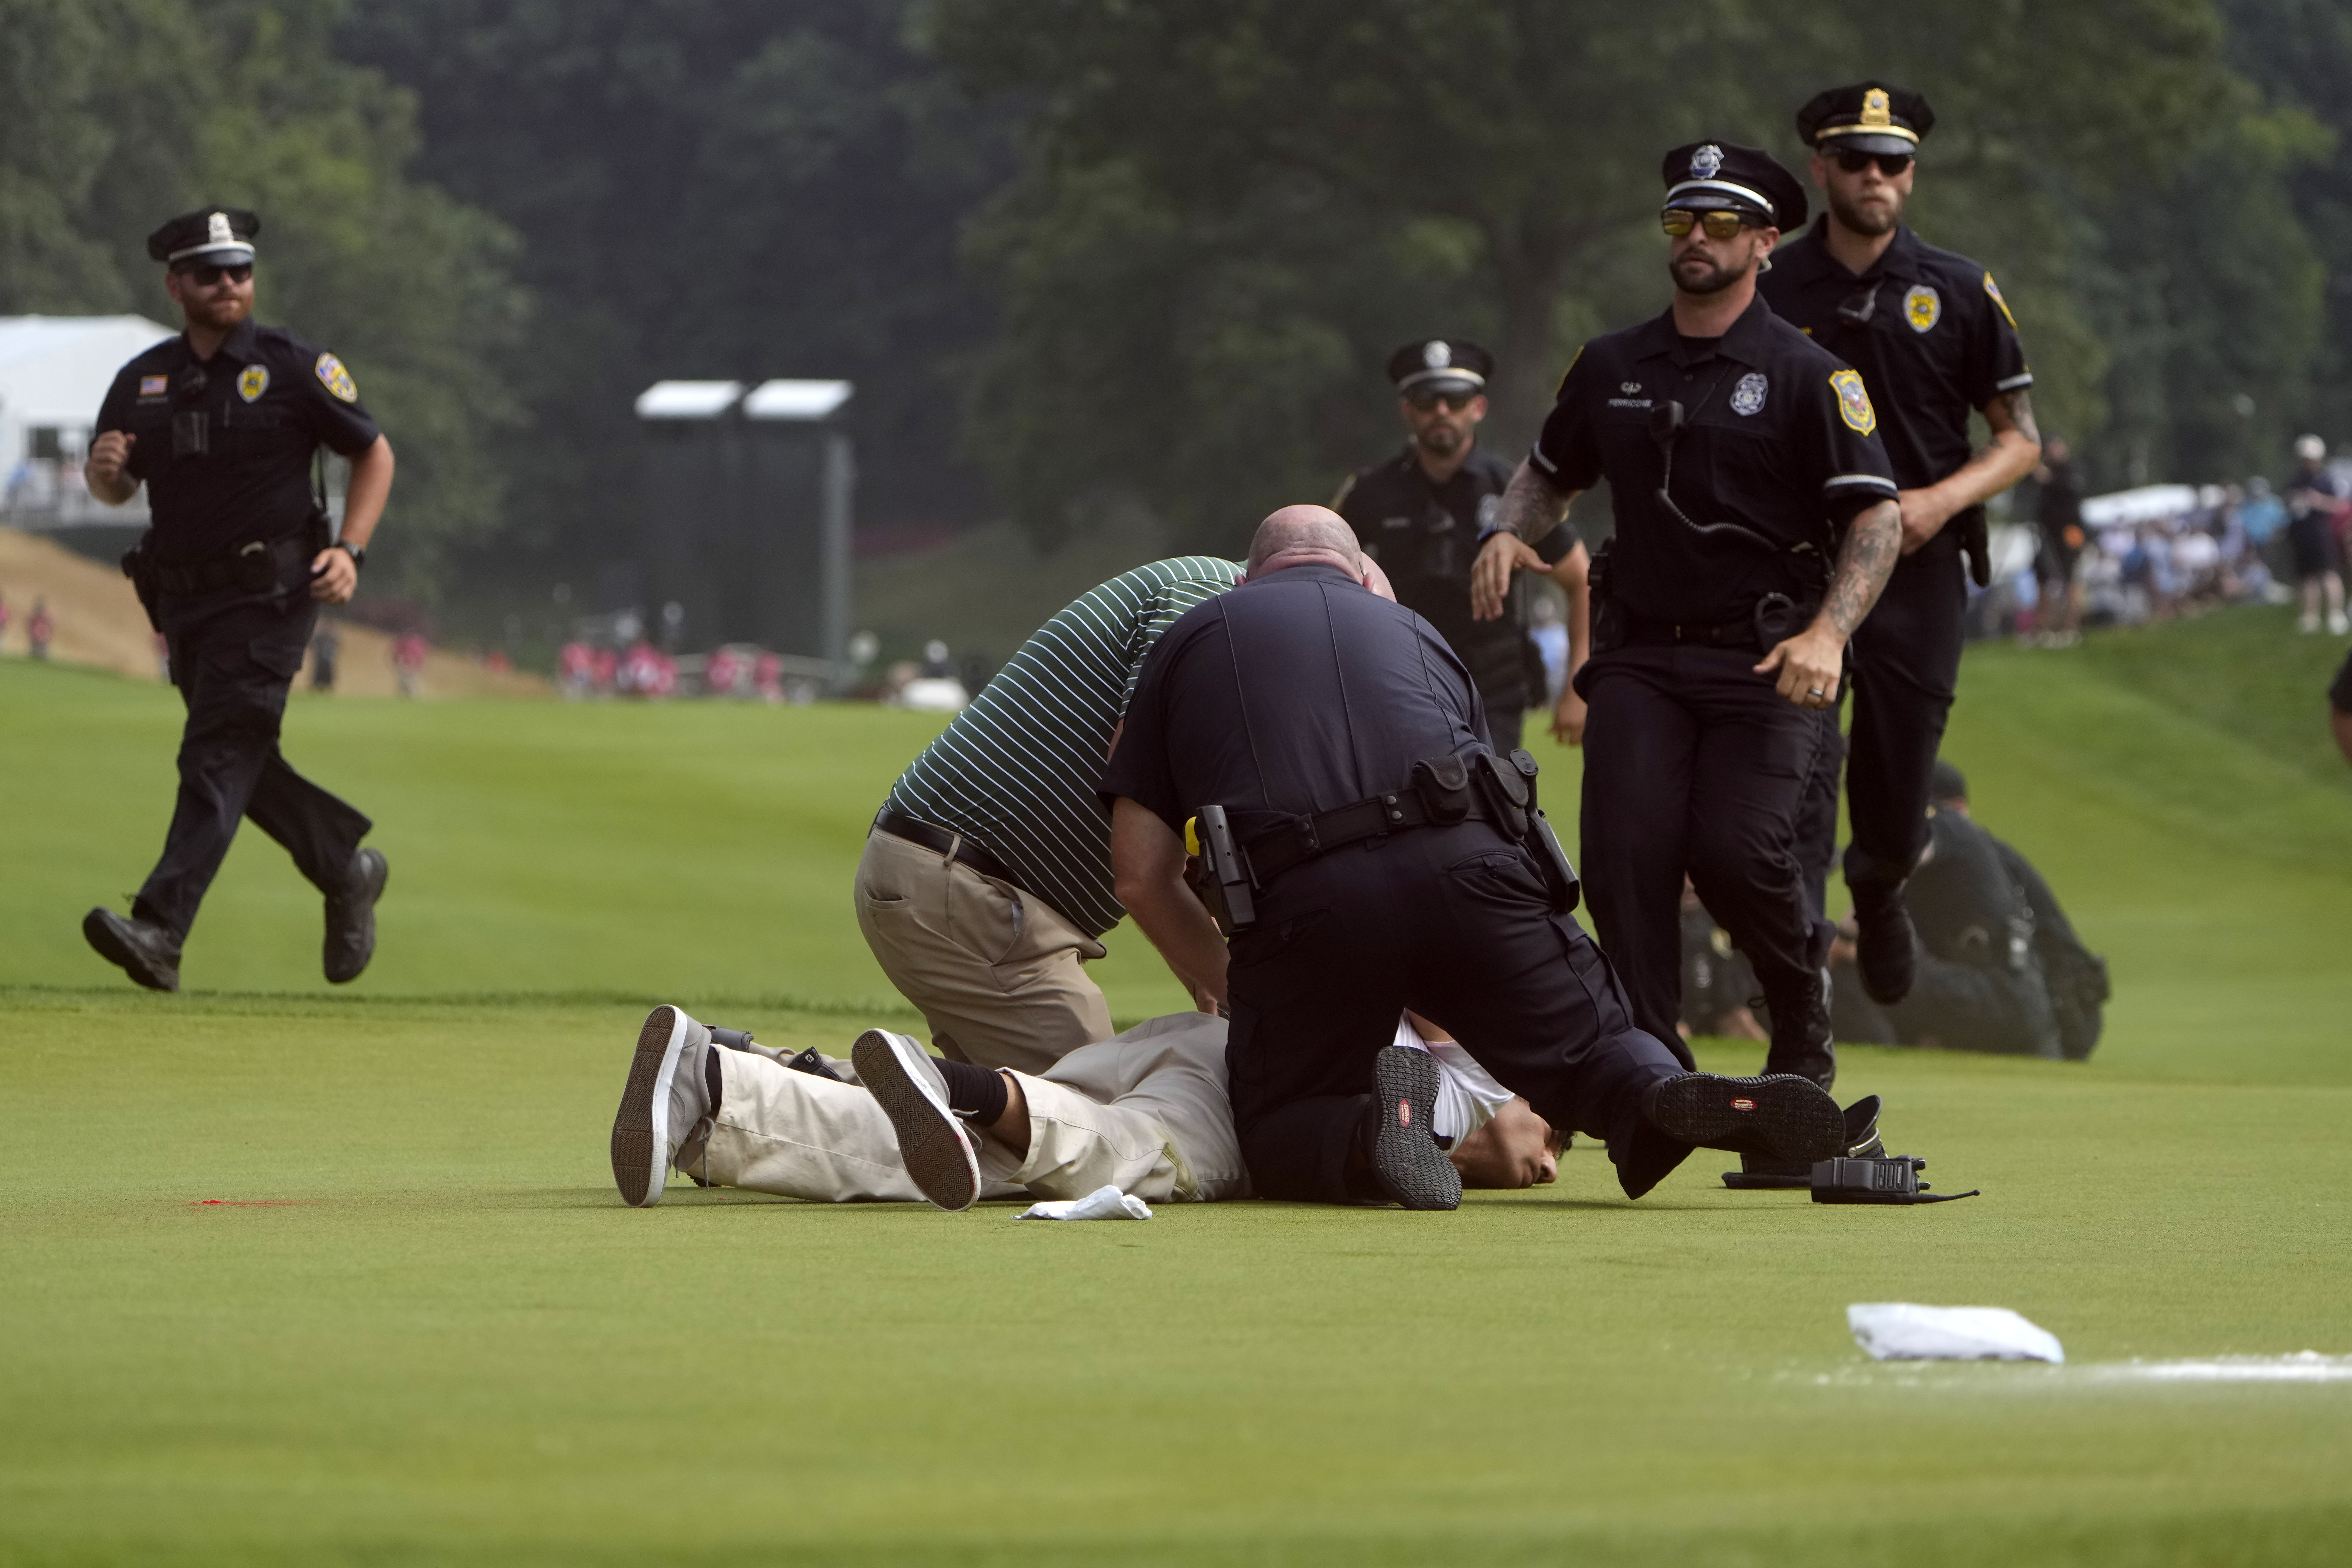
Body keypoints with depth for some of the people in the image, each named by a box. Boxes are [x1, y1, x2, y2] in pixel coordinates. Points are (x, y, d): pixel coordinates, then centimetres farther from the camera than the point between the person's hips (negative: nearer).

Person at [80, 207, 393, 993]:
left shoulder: (295, 367, -4)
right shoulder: (144, 380, 8)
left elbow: (374, 455, 3)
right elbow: (117, 486, 17)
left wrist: (350, 551, -10)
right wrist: (104, 470, -8)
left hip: (269, 595, -6)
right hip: (183, 598, 6)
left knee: (219, 758, -17)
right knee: (240, 762, 14)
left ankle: (160, 932, -28)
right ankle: (347, 872, 37)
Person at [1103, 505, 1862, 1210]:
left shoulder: (1194, 637, 27)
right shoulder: (1414, 631, 33)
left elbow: (1141, 872, 20)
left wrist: (1234, 993, 33)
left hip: (1303, 899, -2)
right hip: (1469, 864, 2)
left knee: (1280, 1141, 15)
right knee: (1593, 1057, 17)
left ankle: (1370, 1124, -21)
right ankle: (1667, 1097, -20)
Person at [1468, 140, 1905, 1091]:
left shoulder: (1809, 377, 0)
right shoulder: (1611, 369, 15)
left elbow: (1876, 519, -5)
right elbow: (1550, 473, 29)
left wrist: (1827, 634, -21)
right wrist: (1509, 533, 5)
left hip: (1764, 658, -4)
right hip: (1640, 656, 4)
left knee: (1738, 852, -19)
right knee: (1626, 854, -15)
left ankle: (1802, 1012, 10)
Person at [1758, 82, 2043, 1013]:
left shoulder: (1959, 293, 5)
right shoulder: (1769, 292, 3)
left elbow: (2021, 439, 7)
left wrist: (1944, 498, -11)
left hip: (1920, 569, 1)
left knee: (1894, 819, 9)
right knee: (1799, 789, -17)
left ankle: (1876, 890, 45)